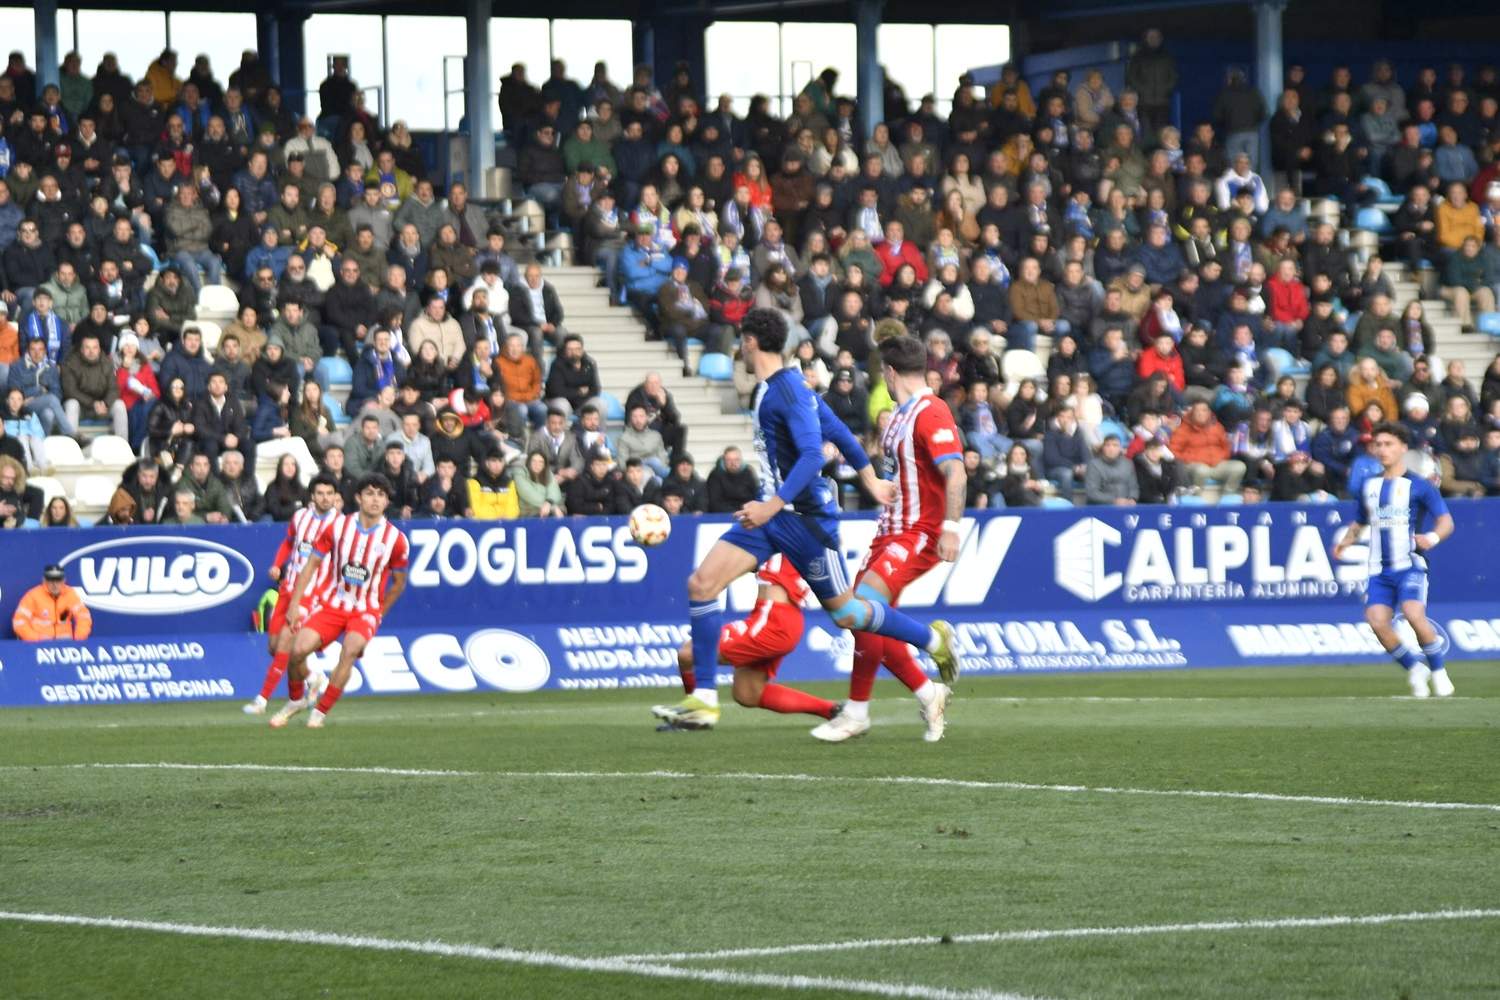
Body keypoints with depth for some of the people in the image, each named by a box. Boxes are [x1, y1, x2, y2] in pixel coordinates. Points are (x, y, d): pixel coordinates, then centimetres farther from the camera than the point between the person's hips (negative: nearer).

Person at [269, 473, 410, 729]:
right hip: (329, 603, 1)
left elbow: (398, 583, 8)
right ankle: (297, 700, 13)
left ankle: (321, 712, -16)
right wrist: (294, 604, -1)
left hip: (365, 611, -1)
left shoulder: (396, 539, -6)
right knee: (298, 649, -18)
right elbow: (311, 564, 3)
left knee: (350, 649, -31)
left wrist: (378, 614, 9)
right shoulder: (338, 526, -4)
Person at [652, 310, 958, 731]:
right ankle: (704, 700, -5)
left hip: (805, 516, -9)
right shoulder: (768, 389, 11)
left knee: (844, 610, 4)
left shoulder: (788, 390, -18)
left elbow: (812, 455, -27)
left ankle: (934, 638, 28)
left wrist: (774, 505, -36)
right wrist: (870, 479, 29)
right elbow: (836, 430, 20)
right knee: (701, 583, -5)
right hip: (771, 511, 9)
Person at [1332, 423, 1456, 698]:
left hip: (1409, 565, -4)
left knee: (1414, 614, -25)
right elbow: (1359, 523, 26)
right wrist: (1346, 541, 5)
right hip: (1379, 569, 5)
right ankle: (1414, 667, 8)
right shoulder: (1368, 486, 15)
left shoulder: (1418, 486, -1)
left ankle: (1437, 671, -3)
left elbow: (1446, 520, -4)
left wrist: (1433, 537, -25)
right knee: (1377, 621, -15)